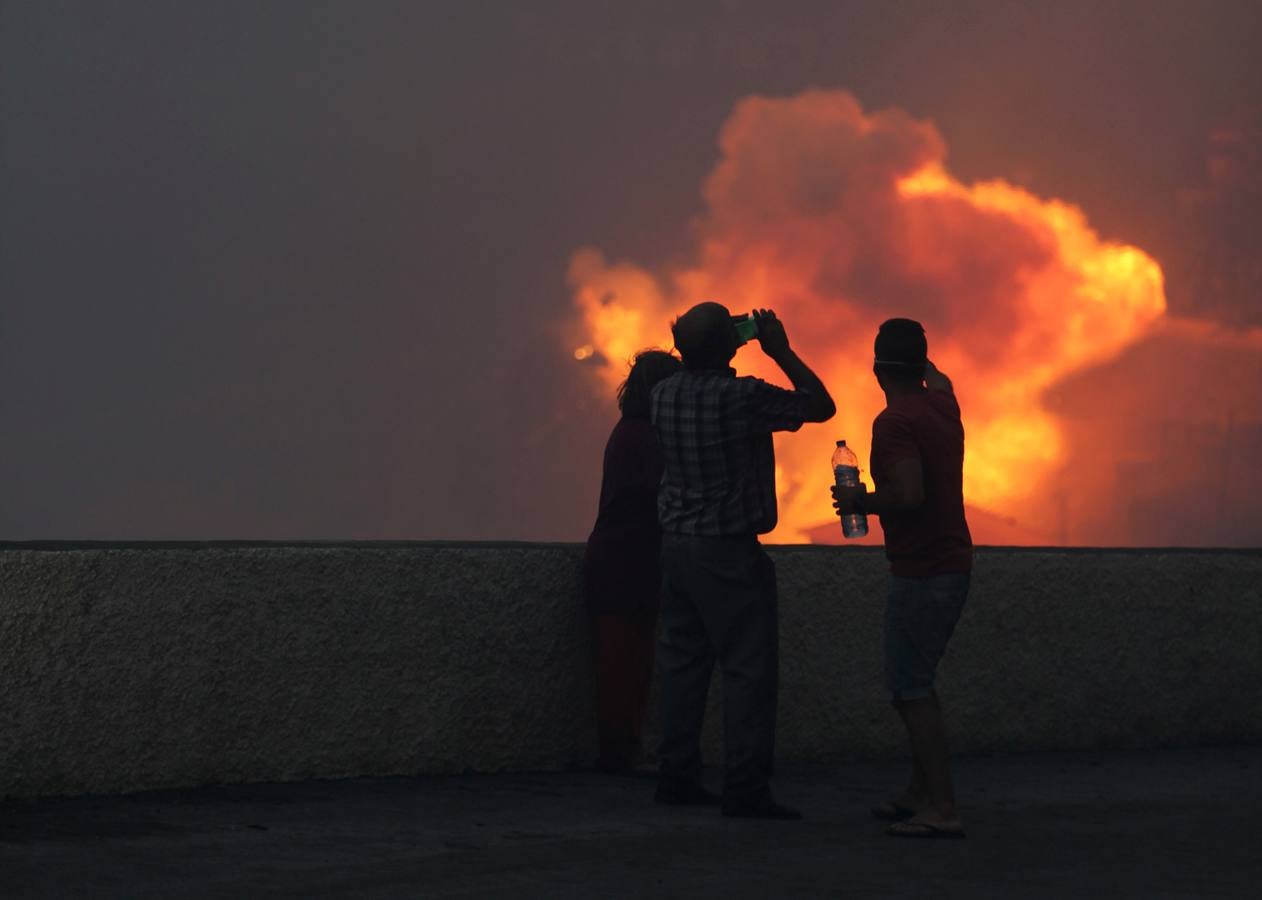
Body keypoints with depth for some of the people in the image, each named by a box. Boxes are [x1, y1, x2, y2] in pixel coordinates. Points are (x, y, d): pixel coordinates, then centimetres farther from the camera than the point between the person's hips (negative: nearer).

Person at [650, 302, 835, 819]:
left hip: (677, 543, 7)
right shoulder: (742, 398, -16)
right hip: (728, 550, -7)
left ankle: (676, 776, 16)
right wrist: (782, 352, 2)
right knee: (748, 666, -3)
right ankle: (744, 787, -6)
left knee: (683, 660, 13)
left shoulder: (665, 395, 2)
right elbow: (821, 406, -4)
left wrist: (695, 346, 22)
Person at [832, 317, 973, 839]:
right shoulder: (942, 405, 10)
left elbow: (908, 494, -28)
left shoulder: (894, 421, -16)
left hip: (920, 574, -9)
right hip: (953, 566, 9)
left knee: (910, 688, -7)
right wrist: (914, 349, 52)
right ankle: (921, 793, 23)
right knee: (914, 683, 18)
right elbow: (938, 378, 35)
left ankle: (942, 810, -12)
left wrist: (860, 502, -10)